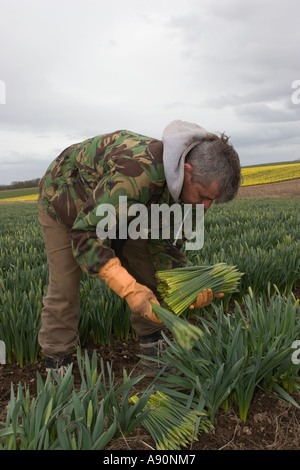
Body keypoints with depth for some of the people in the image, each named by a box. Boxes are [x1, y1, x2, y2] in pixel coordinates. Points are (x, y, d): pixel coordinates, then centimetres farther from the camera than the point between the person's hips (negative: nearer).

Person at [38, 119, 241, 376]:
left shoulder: (187, 186, -19)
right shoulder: (138, 171, -45)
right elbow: (85, 233, -42)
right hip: (64, 199, -6)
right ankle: (56, 361, 14)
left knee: (147, 276, -1)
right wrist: (129, 289, -48)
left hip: (118, 204, 6)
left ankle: (153, 349, 15)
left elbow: (165, 245, -11)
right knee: (64, 287, -6)